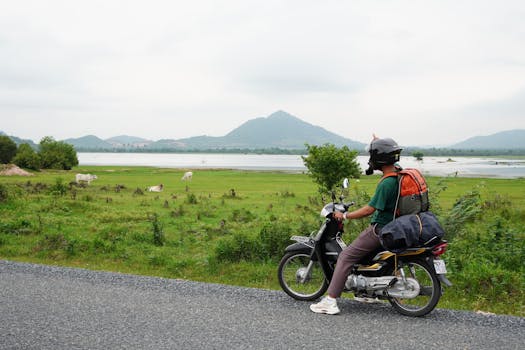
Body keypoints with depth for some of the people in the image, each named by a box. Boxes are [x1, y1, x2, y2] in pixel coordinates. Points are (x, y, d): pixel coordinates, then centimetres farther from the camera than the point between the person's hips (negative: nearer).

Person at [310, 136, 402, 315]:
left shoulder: (386, 183, -25)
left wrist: (344, 216, -13)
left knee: (346, 256, -9)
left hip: (380, 229, -10)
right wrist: (380, 143, 36)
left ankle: (330, 301, -12)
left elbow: (369, 210, -24)